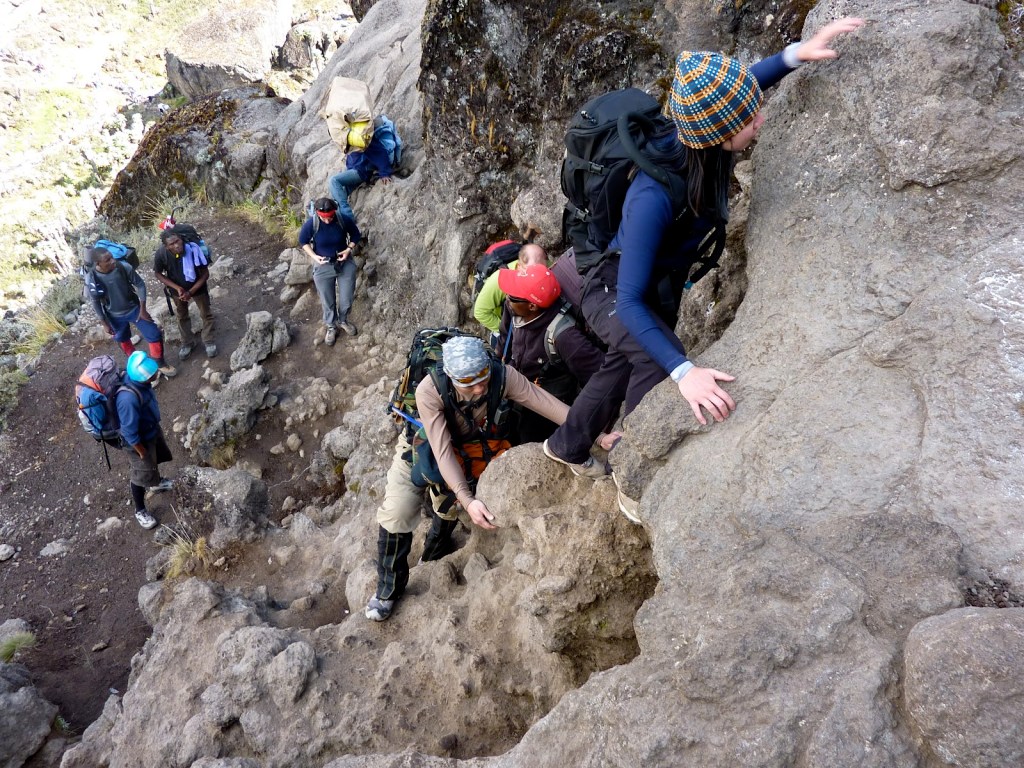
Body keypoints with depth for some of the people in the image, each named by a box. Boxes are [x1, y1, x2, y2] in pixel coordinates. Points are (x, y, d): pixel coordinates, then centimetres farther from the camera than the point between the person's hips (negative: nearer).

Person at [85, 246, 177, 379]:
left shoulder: (124, 267, -25)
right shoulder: (91, 279, -23)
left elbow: (140, 284, -11)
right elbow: (96, 303, -9)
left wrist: (142, 309, -10)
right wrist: (104, 323, -4)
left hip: (134, 308, 0)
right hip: (115, 316, 0)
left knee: (155, 335, -1)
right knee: (123, 340, 21)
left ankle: (160, 364, 22)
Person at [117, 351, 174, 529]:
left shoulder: (135, 379, -18)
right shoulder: (128, 398, -43)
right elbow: (130, 432, -31)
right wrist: (142, 452, -16)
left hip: (152, 429, 8)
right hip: (140, 440, -8)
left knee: (156, 459, 32)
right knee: (142, 475, 15)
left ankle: (156, 483, 62)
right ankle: (140, 510, 39)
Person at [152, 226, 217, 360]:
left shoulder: (193, 250, -35)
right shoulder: (161, 254, -31)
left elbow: (205, 274, -23)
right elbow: (158, 273, -12)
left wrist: (190, 292, -25)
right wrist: (177, 288, -21)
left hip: (198, 287, -2)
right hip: (177, 289, 2)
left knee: (206, 314, 16)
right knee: (182, 316, 22)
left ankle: (208, 341, 40)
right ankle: (188, 343, 45)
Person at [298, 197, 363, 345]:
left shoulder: (344, 220, -21)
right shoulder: (311, 224, -22)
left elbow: (355, 234, -1)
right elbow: (303, 241, -3)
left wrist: (350, 249, -17)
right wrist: (313, 256, -16)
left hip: (345, 263, 1)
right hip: (323, 267, -1)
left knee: (347, 300, 12)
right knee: (327, 301, 13)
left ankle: (342, 321, 43)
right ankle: (331, 327, 39)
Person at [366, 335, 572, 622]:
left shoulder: (503, 376, -36)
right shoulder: (429, 391, -41)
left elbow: (548, 403, -37)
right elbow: (442, 452, -39)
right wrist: (468, 500, -48)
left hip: (467, 446, 3)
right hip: (423, 446, -2)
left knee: (449, 509, 13)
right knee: (396, 513, -11)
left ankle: (434, 556, 47)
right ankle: (388, 587, 13)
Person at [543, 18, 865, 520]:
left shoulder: (701, 139, -23)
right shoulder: (654, 196, -42)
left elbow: (741, 87, 1)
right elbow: (629, 302, -41)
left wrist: (797, 54, -15)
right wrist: (683, 371, -51)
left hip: (658, 288, 8)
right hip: (611, 291, -8)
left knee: (624, 366, 26)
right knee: (658, 362, -34)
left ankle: (567, 445, 52)